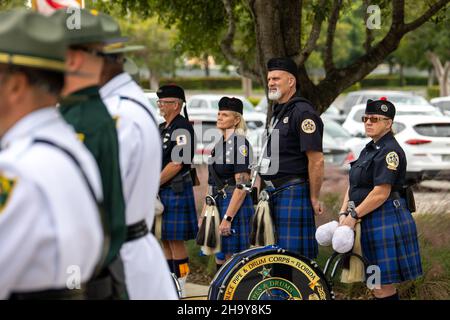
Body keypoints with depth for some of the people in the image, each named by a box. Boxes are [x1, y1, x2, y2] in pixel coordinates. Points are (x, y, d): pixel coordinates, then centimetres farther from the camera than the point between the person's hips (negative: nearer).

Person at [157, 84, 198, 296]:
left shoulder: (183, 128, -13)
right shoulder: (162, 128, 16)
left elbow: (176, 164, -19)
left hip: (176, 191, -9)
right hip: (161, 192, 9)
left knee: (175, 240, -5)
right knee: (164, 239, 12)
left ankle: (179, 286, 1)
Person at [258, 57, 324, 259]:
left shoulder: (303, 112, -12)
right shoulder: (277, 113, 19)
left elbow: (316, 160, -17)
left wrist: (314, 198, -15)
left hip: (294, 194, -10)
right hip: (274, 194, 10)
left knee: (295, 252, -9)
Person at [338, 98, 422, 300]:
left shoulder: (390, 151, -14)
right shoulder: (370, 149, 17)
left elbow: (381, 193, -21)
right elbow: (354, 186, 15)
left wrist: (354, 215, -16)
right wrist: (344, 213, 2)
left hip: (387, 221, -10)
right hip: (373, 222, 10)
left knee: (382, 285, -7)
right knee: (379, 284, 14)